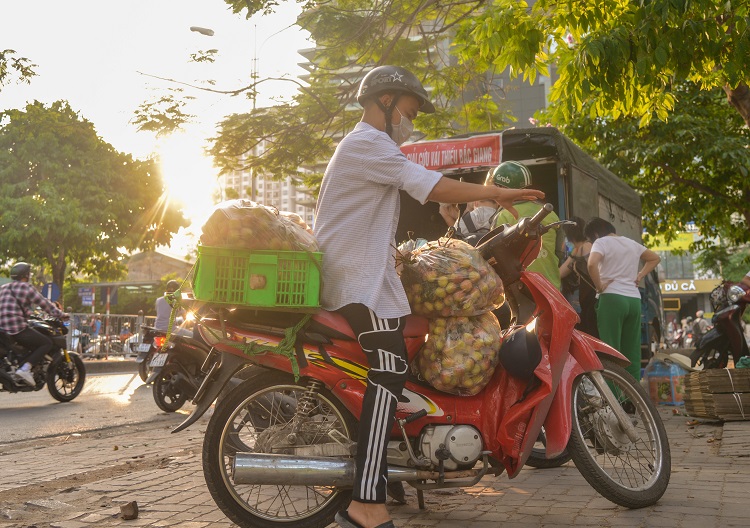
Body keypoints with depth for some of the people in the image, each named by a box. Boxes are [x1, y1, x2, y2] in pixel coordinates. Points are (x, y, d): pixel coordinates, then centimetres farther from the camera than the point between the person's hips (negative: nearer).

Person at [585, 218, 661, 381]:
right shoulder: (632, 243, 20)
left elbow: (592, 264, -21)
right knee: (633, 353, 8)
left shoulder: (601, 242, -2)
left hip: (612, 298, -7)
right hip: (634, 299, 7)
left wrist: (599, 286, -8)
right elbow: (655, 258, 32)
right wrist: (639, 276, 21)